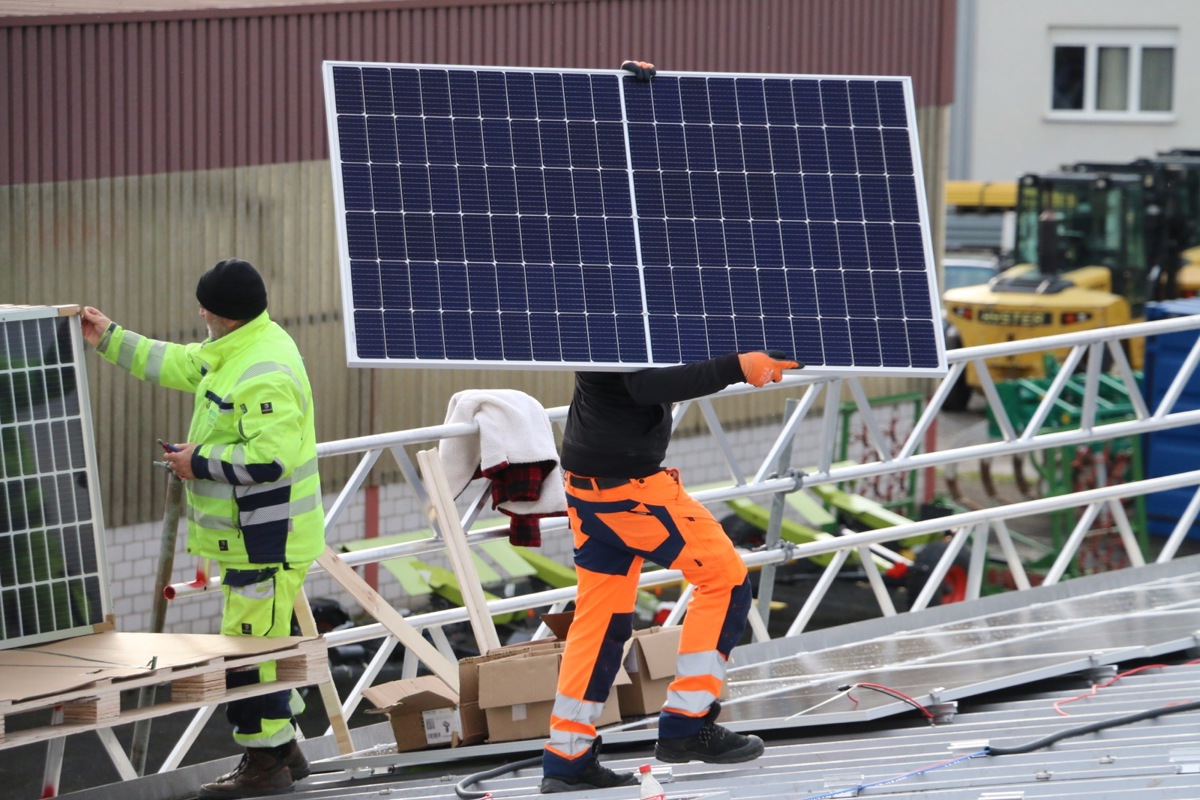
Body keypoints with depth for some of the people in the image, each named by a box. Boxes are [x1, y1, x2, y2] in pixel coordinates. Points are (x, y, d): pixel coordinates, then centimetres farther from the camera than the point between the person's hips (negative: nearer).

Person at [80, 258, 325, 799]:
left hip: (266, 542, -11)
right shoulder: (234, 352, 11)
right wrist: (109, 340, 27)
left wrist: (200, 462, -17)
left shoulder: (266, 374, -24)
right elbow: (177, 364, 26)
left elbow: (270, 458, -29)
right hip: (251, 536, 11)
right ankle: (284, 752, 27)